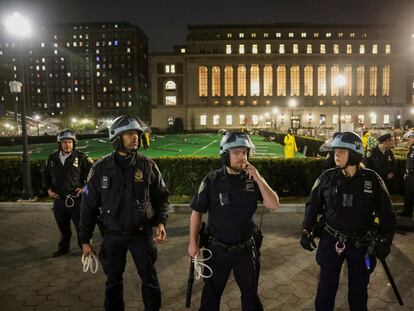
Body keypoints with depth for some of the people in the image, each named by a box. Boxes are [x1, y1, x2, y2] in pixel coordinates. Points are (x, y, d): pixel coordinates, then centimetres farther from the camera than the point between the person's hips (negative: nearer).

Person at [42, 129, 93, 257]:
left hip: (76, 198, -4)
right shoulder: (52, 158, 6)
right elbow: (46, 175, 18)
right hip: (59, 199, 4)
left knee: (81, 225, 3)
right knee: (63, 227, 17)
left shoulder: (81, 157, -6)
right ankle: (63, 247, 35)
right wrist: (48, 189, 5)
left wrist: (86, 187, -8)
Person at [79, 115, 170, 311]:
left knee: (150, 279, 6)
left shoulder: (147, 166, -6)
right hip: (112, 236, 1)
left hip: (141, 233, 0)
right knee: (113, 282, 15)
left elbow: (161, 197, 3)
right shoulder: (101, 168, -6)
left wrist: (161, 222, -12)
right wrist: (85, 240, 1)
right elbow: (89, 205, 0)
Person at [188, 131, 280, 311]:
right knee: (211, 293, 18)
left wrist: (258, 178, -23)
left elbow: (274, 205, -13)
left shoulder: (253, 179, -6)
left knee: (250, 294, 19)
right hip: (217, 249, -1)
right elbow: (197, 212, -5)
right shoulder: (212, 180, -12)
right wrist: (193, 243, -4)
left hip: (246, 249, 2)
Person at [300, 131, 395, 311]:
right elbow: (313, 205, 4)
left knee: (358, 290, 16)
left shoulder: (372, 179, -7)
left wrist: (385, 240, -2)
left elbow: (385, 212, 1)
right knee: (326, 288, 11)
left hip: (361, 243, 0)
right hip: (331, 240, 0)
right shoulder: (327, 177, -5)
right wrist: (306, 230, -2)